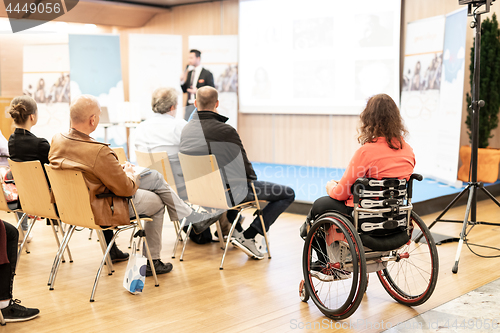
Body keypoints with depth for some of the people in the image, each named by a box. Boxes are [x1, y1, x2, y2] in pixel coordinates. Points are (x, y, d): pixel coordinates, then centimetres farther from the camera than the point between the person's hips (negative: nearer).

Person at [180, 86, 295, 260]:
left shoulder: (185, 130, -4)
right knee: (288, 194, 2)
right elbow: (244, 167, -14)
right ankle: (247, 236, -2)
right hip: (229, 192, -7)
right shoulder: (226, 131, -23)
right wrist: (252, 180, 10)